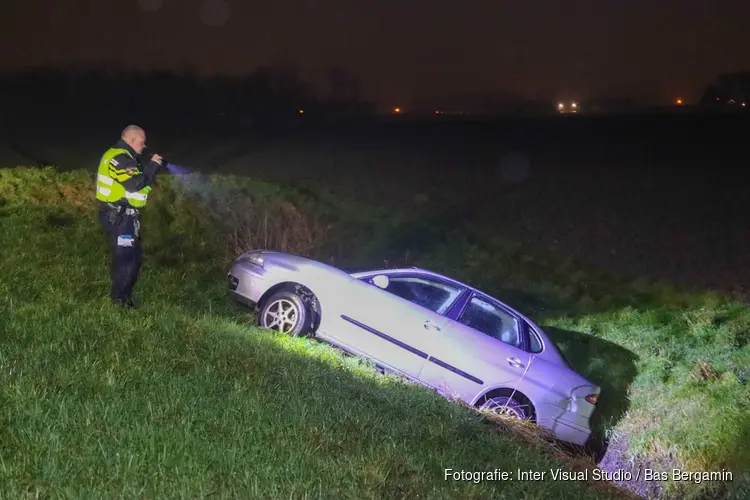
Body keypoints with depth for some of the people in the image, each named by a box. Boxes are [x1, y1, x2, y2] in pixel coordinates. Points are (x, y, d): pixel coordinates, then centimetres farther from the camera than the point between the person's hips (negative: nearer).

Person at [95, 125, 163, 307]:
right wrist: (152, 166, -16)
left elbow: (135, 180, 17)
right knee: (128, 256, -9)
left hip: (121, 214, 11)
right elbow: (135, 184, -25)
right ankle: (120, 297, -2)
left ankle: (121, 292, 26)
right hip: (118, 216, -11)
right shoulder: (119, 158, -17)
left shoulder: (122, 156, 18)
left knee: (132, 254, 17)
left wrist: (152, 169, 5)